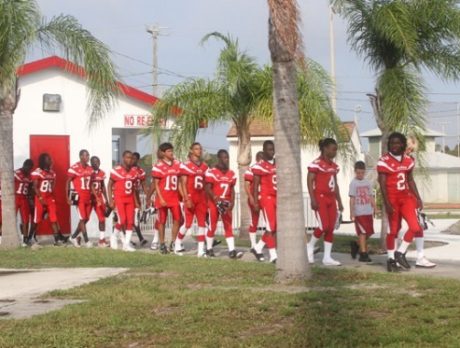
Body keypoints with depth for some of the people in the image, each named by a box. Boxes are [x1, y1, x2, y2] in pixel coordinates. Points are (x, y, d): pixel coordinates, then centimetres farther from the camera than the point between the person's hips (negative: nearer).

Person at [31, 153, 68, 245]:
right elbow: (35, 187, -12)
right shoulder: (37, 172, -9)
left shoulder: (52, 173, 12)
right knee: (37, 220, 2)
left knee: (54, 218, -3)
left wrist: (51, 197, 8)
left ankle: (58, 238, -8)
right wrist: (41, 198, -17)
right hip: (40, 199, -5)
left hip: (50, 198, 6)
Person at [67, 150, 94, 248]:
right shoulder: (74, 168, -10)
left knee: (86, 219, 9)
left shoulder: (90, 169, 10)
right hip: (79, 197, -7)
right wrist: (68, 198, -9)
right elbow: (68, 183, -5)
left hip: (88, 198, 7)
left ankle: (73, 237, 23)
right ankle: (86, 240, 1)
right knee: (82, 219, -5)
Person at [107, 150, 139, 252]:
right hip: (119, 198, -5)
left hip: (130, 199, 5)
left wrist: (136, 201, 12)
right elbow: (109, 186, -2)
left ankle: (126, 244, 5)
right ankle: (114, 236, 14)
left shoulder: (134, 172, 7)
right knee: (122, 220, -13)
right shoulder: (116, 170, -9)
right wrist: (110, 200, -8)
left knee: (130, 222, -1)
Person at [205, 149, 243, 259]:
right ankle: (209, 249, 16)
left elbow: (232, 189, 11)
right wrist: (216, 200, -21)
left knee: (229, 227, 1)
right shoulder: (211, 172, -8)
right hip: (214, 202, -5)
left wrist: (232, 202, -2)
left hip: (226, 203, 5)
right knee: (212, 226, 2)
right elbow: (208, 189, -11)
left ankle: (232, 251, -2)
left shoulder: (231, 174, 9)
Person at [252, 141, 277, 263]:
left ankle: (258, 248, 24)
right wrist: (255, 202, -11)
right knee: (270, 227, -7)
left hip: (276, 198, 7)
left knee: (275, 227, 8)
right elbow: (255, 186, -7)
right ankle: (273, 255, -3)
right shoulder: (259, 166, -6)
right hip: (266, 198, -7)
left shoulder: (277, 165, 14)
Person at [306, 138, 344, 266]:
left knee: (331, 228, 3)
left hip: (331, 199, 7)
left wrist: (339, 202, 16)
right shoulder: (316, 164, -9)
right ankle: (310, 246, 11)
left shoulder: (334, 166, 14)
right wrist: (313, 199, -19)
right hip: (320, 198, -7)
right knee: (324, 226, -14)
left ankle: (327, 257, 7)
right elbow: (309, 182, -12)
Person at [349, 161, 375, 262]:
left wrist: (375, 209, 11)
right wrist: (352, 212, -10)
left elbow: (371, 197, 16)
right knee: (362, 232, -8)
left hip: (368, 212, 6)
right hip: (359, 212, -6)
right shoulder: (353, 183, -3)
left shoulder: (368, 182, 12)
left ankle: (356, 245, 29)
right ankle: (363, 254, -4)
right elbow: (352, 199, -6)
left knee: (368, 233, 7)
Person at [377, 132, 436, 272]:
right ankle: (391, 259, 12)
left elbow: (410, 180, 16)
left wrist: (418, 198, 12)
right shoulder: (384, 161, -9)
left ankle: (400, 253, 6)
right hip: (392, 199, -5)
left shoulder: (408, 160, 8)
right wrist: (387, 203, -17)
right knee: (393, 229, 1)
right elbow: (382, 184, -11)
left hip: (406, 197, 5)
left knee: (416, 226, -6)